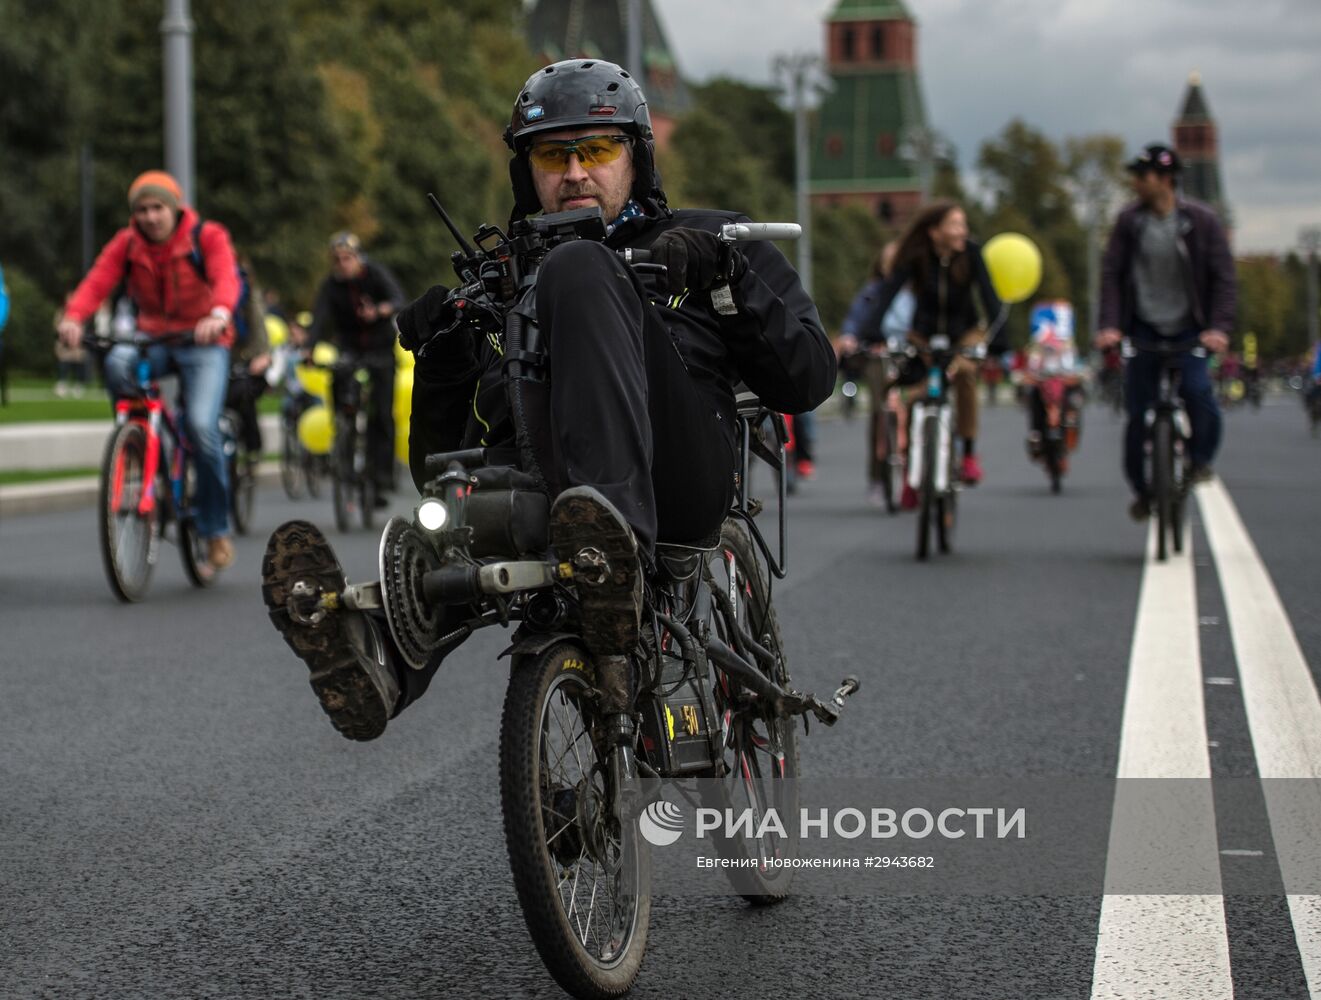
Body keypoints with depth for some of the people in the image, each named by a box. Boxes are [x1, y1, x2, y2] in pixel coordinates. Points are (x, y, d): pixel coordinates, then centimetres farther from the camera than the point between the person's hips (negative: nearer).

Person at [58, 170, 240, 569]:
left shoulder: (207, 237, -9)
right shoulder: (127, 244, -1)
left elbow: (226, 278, -27)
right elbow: (97, 281, -17)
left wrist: (218, 315, -50)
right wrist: (73, 317, -38)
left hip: (203, 344, -3)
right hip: (152, 339, 3)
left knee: (202, 427, -21)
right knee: (118, 364, -33)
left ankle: (216, 528, -4)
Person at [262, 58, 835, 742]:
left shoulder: (700, 243, 28)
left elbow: (807, 380, 16)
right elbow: (435, 462, 28)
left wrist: (729, 281, 2)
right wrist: (438, 361, 10)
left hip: (675, 477, -3)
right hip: (528, 483, 3)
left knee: (578, 268, -25)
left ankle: (614, 544, -48)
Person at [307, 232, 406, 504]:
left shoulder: (376, 273, -15)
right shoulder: (331, 285, -10)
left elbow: (399, 299, -31)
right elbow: (319, 318, -22)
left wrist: (381, 311, -54)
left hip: (381, 349, -2)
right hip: (350, 349, 2)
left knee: (382, 415, -7)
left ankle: (382, 479, -3)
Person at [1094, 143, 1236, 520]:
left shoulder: (1201, 220, -5)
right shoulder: (1129, 220, -1)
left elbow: (1223, 277, -5)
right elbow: (1111, 273, 0)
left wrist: (1219, 327, -18)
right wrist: (1109, 325, -12)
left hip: (1188, 330, -1)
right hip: (1144, 330, 2)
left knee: (1198, 392, -23)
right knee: (1138, 412, -1)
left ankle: (1201, 459, 4)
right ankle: (1141, 489, 18)